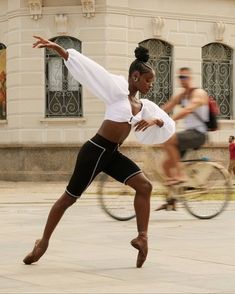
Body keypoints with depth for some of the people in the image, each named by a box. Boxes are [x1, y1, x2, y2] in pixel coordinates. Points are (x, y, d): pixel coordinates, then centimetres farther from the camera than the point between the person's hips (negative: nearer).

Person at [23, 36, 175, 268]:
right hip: (95, 151, -7)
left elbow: (169, 125, 13)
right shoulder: (117, 88, -6)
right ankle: (43, 242, 14)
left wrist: (154, 121, -11)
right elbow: (88, 68, -14)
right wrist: (57, 48, -22)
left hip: (113, 155, 7)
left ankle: (142, 237, -7)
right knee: (70, 197, 1)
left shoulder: (144, 105, 13)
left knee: (144, 186, -9)